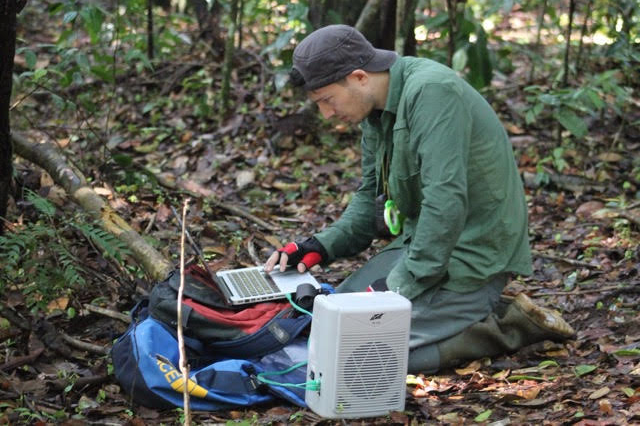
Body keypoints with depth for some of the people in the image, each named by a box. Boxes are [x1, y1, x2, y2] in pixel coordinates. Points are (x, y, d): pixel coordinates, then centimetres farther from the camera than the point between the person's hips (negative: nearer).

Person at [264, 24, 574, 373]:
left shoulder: (432, 92, -23)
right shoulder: (377, 110, 7)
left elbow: (447, 201, -29)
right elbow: (370, 197, 16)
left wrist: (401, 285, -25)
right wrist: (322, 246, 0)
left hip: (473, 251, -10)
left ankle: (509, 325, -6)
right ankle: (482, 311, 10)